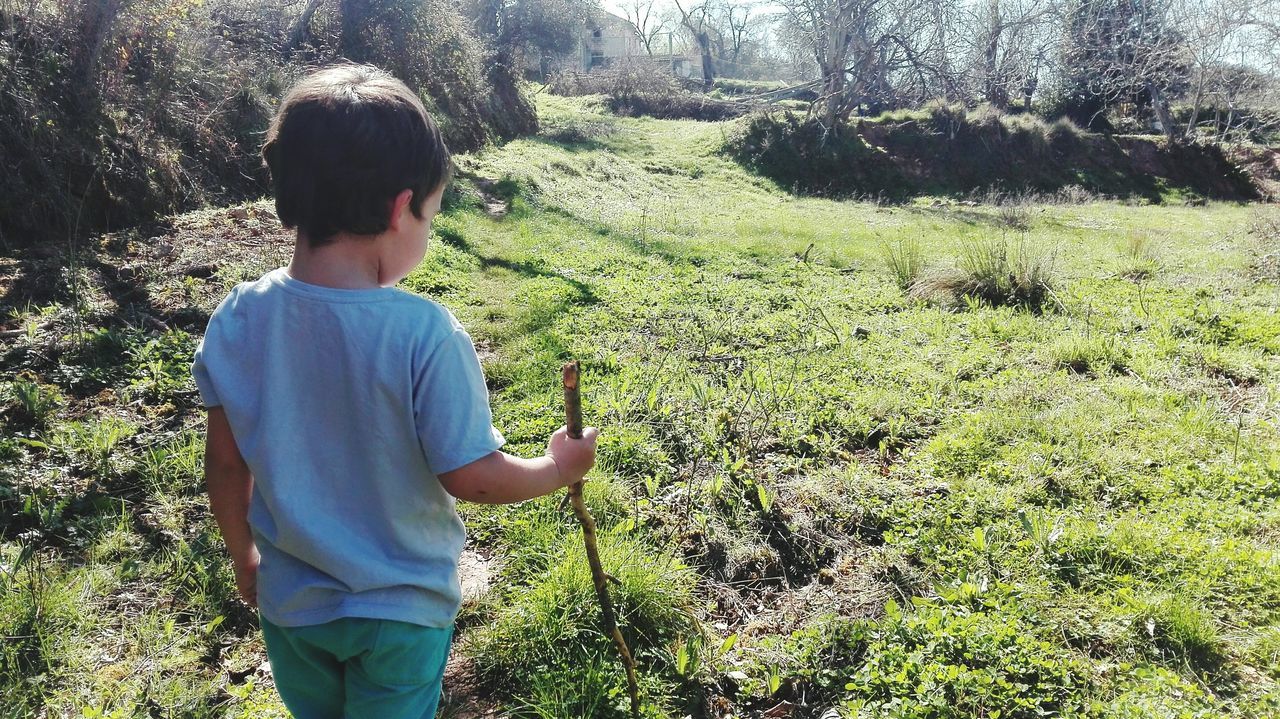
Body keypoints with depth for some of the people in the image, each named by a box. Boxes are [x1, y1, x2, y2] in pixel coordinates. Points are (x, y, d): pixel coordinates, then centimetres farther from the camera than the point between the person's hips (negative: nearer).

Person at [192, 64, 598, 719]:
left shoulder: (238, 319, -15)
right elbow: (471, 477, -20)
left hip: (290, 600, 4)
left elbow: (225, 463, -4)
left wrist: (244, 558, 13)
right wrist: (557, 469, -2)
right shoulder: (426, 335, -29)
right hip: (401, 613, -3)